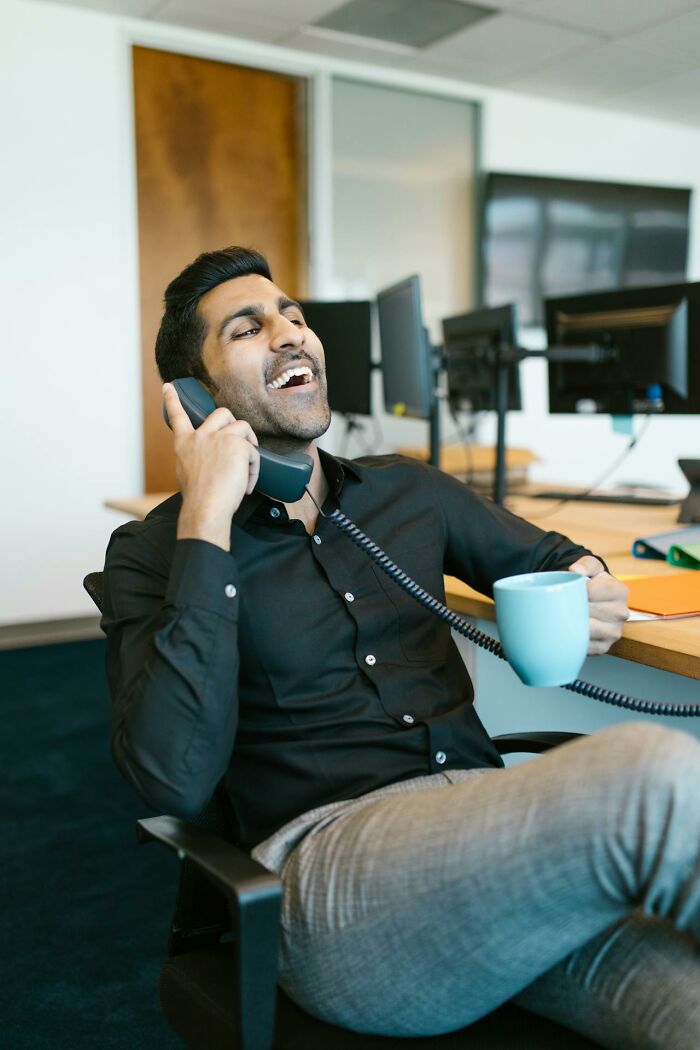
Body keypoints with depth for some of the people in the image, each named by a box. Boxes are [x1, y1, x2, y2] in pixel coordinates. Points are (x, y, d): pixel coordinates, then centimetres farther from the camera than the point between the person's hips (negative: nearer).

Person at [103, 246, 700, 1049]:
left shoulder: (406, 491, 18)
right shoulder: (154, 552, 4)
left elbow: (549, 558, 32)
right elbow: (173, 779, -11)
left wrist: (594, 594, 6)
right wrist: (208, 522, -11)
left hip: (491, 823, 5)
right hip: (328, 854, -4)